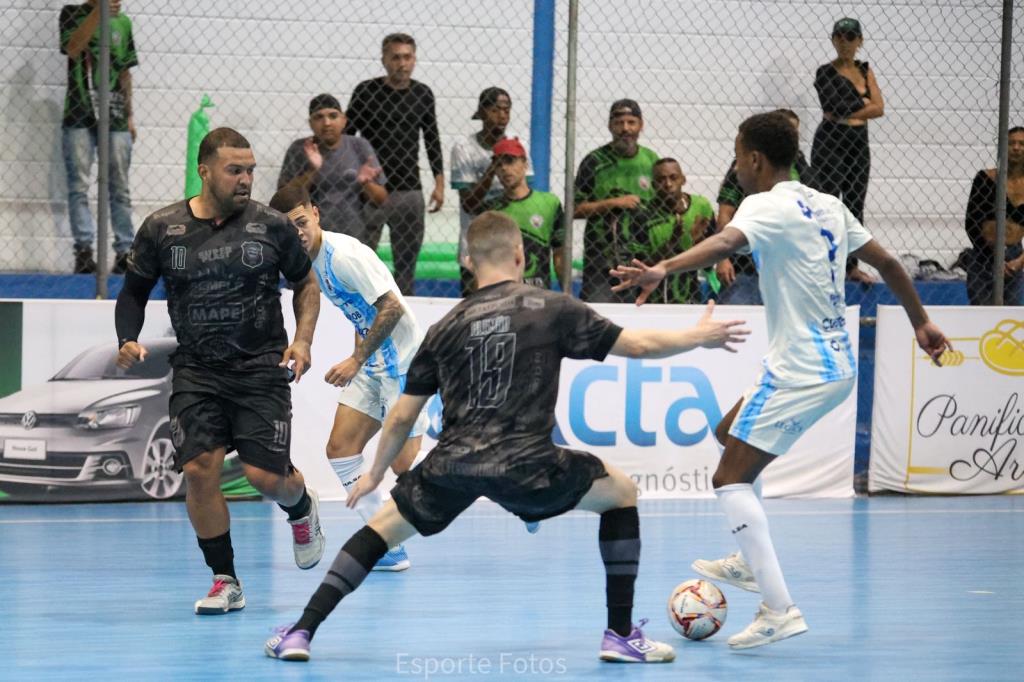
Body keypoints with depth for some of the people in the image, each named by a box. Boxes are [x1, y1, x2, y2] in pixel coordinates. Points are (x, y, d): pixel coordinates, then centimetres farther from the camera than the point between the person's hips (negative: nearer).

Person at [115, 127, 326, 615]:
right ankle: (225, 581, 5)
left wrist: (303, 339, -3)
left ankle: (302, 507, 31)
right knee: (199, 469, -11)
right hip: (196, 370, 1)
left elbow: (306, 284, 11)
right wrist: (128, 341, -5)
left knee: (266, 474, -8)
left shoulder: (271, 226, -2)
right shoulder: (162, 230, -1)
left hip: (262, 368, -1)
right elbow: (134, 292, 12)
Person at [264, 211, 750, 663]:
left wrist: (375, 474, 30)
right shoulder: (551, 309, 4)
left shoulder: (446, 328, 13)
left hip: (454, 464, 3)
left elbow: (403, 416, 16)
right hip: (523, 466, -2)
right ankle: (622, 635, 16)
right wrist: (700, 337, 23)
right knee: (620, 493, 19)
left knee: (382, 527, 22)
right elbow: (637, 345, 6)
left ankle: (301, 632, 10)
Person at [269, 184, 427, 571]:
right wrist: (358, 359, 11)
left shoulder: (344, 255, -21)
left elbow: (392, 307, -24)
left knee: (403, 463, -9)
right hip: (371, 364, 10)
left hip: (401, 360, -10)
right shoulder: (311, 260, 8)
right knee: (340, 449, 3)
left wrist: (356, 361, -21)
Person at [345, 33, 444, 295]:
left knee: (406, 264, 5)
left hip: (410, 191, 3)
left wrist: (439, 183, 10)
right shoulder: (366, 92, -2)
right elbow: (346, 136, 2)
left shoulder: (423, 94, 7)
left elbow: (432, 140, 16)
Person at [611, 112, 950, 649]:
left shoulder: (768, 206, -14)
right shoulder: (827, 206, 12)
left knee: (731, 478, -7)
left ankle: (779, 609, -16)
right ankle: (750, 561, 33)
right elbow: (887, 263, 18)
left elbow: (725, 242, -35)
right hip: (838, 363, 9)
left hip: (801, 371, -9)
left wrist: (662, 270, -51)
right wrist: (921, 323, 31)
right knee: (730, 433, 28)